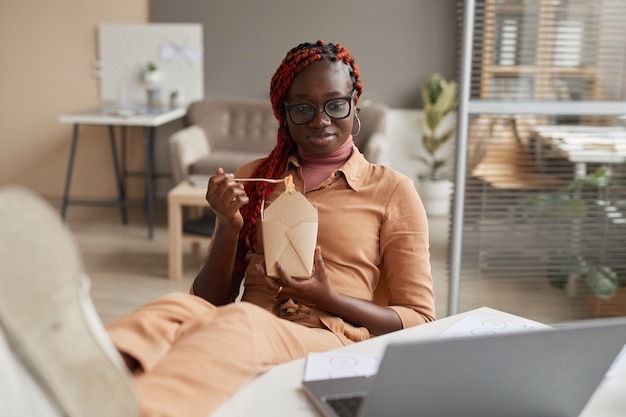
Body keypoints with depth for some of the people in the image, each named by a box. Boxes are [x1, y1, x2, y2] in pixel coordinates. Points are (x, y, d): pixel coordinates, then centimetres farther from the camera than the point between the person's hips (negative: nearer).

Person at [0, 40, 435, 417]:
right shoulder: (254, 178, 19)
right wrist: (229, 227, -2)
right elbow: (211, 298, 18)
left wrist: (330, 300, -9)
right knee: (176, 308, -33)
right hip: (244, 332, 3)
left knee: (242, 320, -37)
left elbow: (419, 319, 9)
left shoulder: (394, 190, 10)